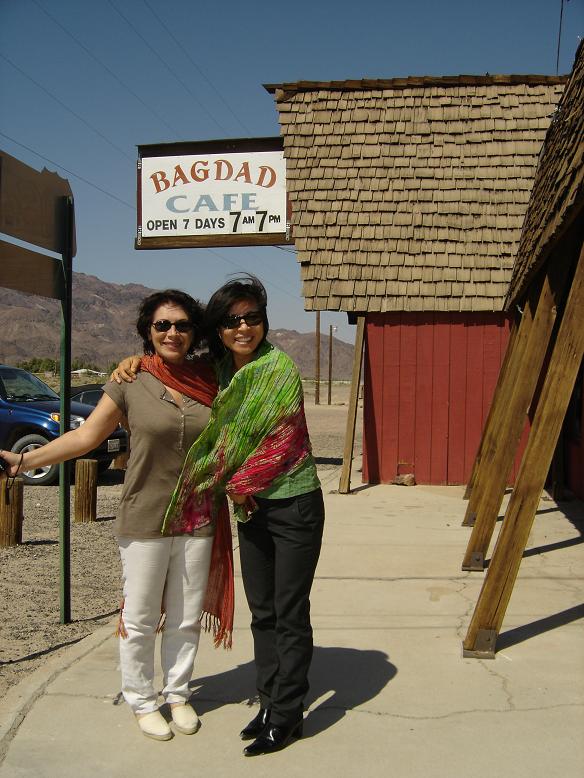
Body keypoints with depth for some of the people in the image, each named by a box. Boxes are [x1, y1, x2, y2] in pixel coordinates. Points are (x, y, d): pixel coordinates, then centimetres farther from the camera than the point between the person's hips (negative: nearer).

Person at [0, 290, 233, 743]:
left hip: (198, 523, 3)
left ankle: (178, 694, 35)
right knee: (140, 619, 8)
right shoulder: (131, 383, -7)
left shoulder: (209, 379, 0)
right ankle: (143, 702, 29)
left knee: (187, 618, 15)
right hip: (145, 522, -3)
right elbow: (85, 436, -4)